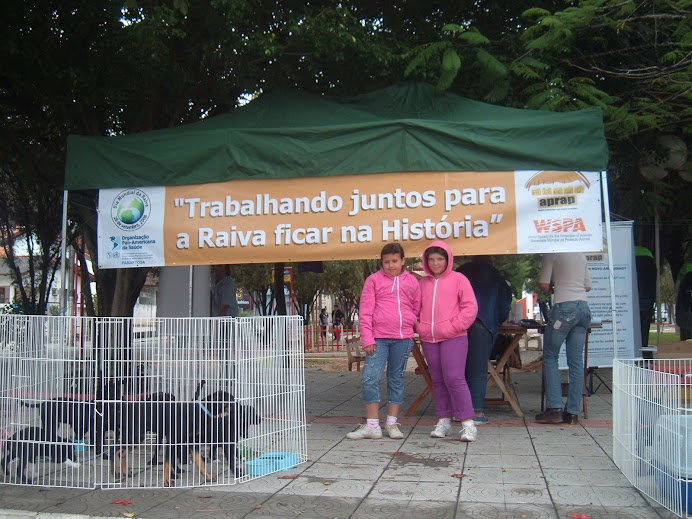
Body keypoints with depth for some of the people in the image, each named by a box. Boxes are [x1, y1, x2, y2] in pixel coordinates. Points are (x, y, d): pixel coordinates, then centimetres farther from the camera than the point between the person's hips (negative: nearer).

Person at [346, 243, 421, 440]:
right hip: (379, 338, -2)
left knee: (397, 380, 9)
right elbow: (365, 311, 1)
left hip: (403, 338, 2)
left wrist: (419, 331, 5)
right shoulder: (374, 280, 4)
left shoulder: (412, 281, 10)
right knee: (370, 378, -10)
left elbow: (418, 310, 16)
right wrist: (367, 338, -5)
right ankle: (372, 426, -1)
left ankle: (392, 423, 19)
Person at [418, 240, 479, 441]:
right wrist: (419, 327, 4)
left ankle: (468, 423, -6)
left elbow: (470, 307, -3)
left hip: (453, 338, -5)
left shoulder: (458, 279, 2)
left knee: (454, 379, -12)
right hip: (429, 339, 5)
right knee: (438, 380, 9)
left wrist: (456, 326, -10)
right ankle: (444, 420, 18)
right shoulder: (423, 283, 14)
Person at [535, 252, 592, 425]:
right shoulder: (581, 255, 17)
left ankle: (554, 409, -3)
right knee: (576, 361, 5)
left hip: (564, 308, -6)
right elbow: (588, 286, 21)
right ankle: (572, 412, 5)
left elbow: (544, 285, -5)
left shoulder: (551, 255, -1)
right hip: (583, 307, 6)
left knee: (550, 356, 4)